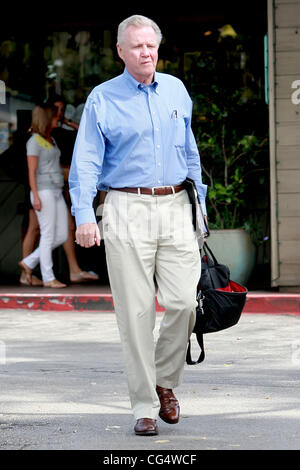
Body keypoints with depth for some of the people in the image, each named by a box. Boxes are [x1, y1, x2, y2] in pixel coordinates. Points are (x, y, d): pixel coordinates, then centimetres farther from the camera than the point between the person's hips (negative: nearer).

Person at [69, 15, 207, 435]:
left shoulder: (176, 90, 14)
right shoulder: (102, 99, 1)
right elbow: (86, 161, -5)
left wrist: (198, 201, 20)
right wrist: (84, 215, -16)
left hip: (176, 208, 3)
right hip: (128, 211, -3)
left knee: (183, 302, -6)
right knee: (136, 312, -3)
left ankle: (165, 381, 18)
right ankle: (144, 406, 5)